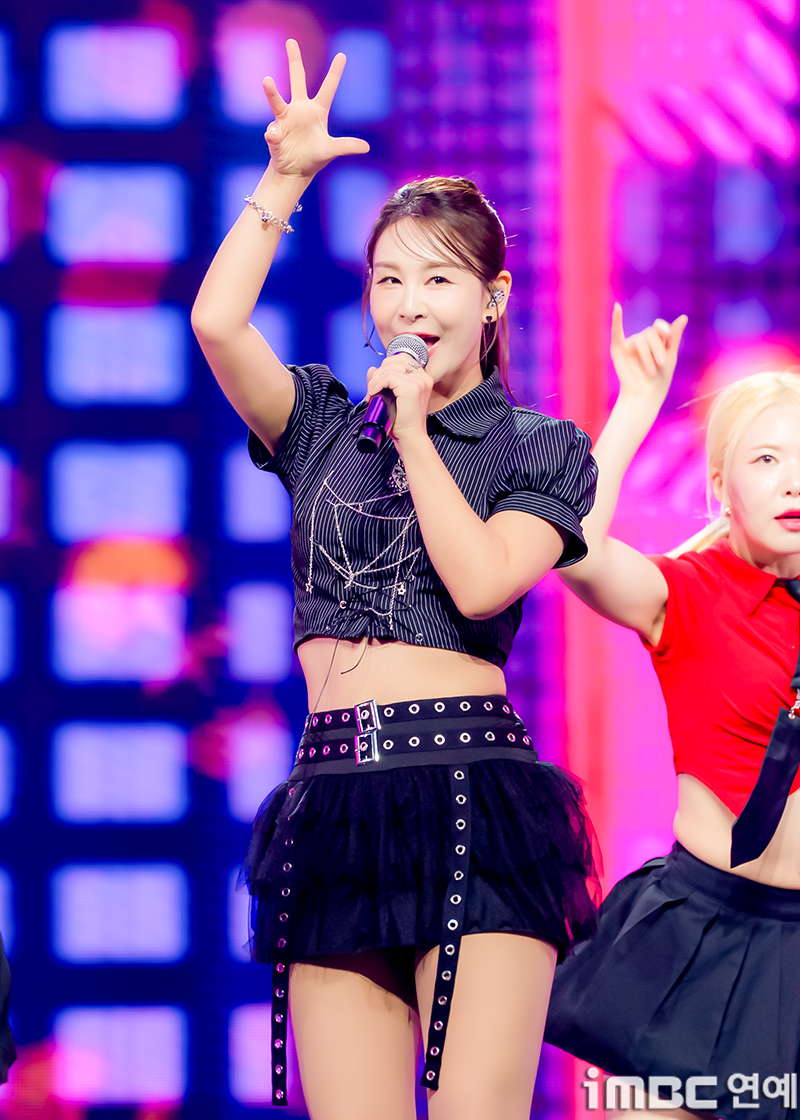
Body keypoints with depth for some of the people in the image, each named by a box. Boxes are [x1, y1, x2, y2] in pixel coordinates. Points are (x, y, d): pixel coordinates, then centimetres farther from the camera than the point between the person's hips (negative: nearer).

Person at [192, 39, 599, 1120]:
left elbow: (481, 582, -8)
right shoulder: (328, 427, 17)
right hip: (334, 798, 3)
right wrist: (284, 180, -1)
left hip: (473, 796, -3)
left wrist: (415, 431, -1)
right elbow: (217, 320, 0)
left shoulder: (541, 448, 9)